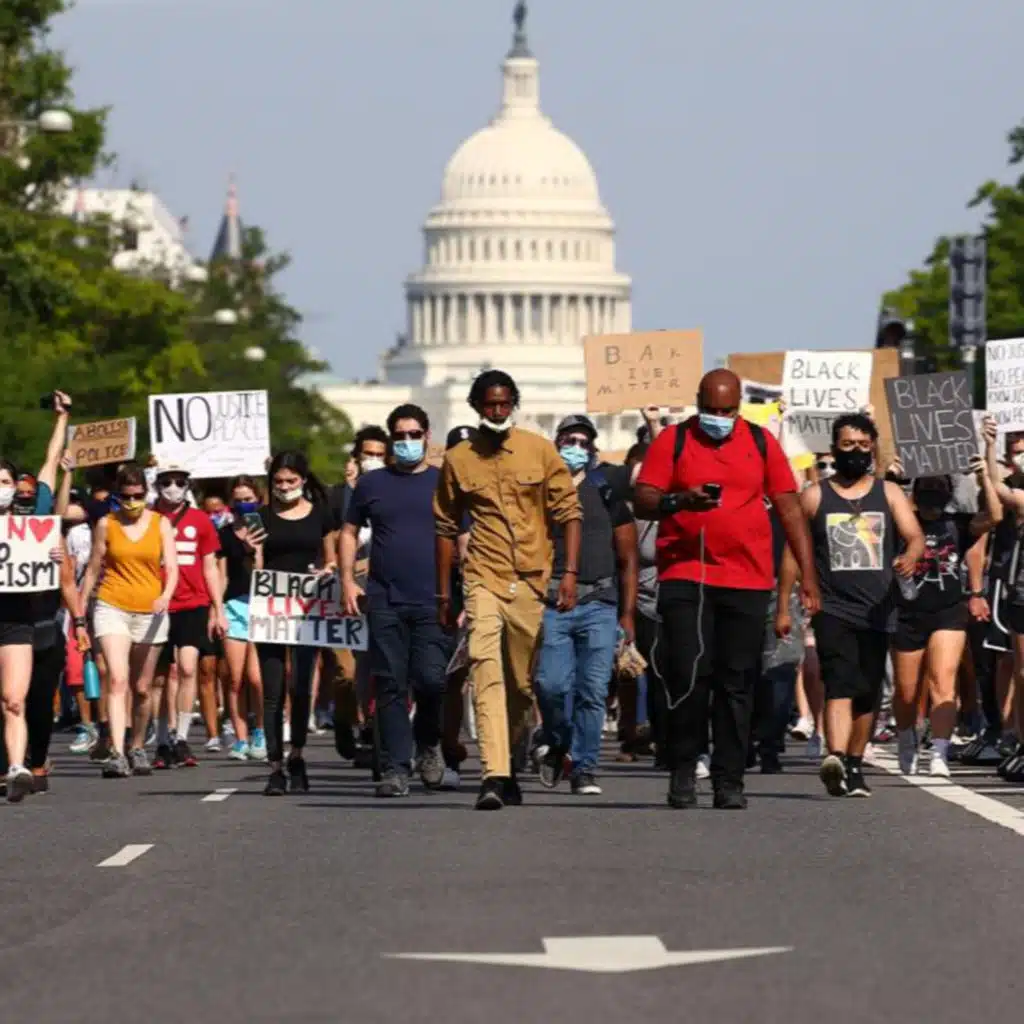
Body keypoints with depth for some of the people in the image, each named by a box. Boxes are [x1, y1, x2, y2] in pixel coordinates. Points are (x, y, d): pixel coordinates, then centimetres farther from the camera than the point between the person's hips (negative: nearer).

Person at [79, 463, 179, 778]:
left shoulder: (160, 524, 5)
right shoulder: (106, 524, 4)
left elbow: (171, 567, -1)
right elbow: (93, 570, 10)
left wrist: (166, 595, -20)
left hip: (150, 612, 2)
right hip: (112, 608, -2)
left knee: (141, 688, 10)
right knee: (118, 680, -17)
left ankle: (138, 748, 28)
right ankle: (117, 753, -25)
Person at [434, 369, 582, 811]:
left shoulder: (540, 451, 3)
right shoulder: (458, 460, 6)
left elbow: (568, 511, 4)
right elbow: (446, 527, 14)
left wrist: (569, 572, -6)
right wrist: (444, 593, 12)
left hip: (533, 582, 1)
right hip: (484, 580, -1)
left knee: (524, 683, 7)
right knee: (486, 670, -19)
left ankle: (507, 763, 27)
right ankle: (495, 775, -27)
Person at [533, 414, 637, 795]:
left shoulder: (608, 495, 13)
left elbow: (627, 561, 14)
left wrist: (628, 615, 8)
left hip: (600, 606, 1)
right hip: (550, 605, -1)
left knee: (592, 691, -6)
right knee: (552, 685, -13)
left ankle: (584, 768, 3)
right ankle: (557, 743, 15)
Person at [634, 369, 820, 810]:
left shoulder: (761, 443, 9)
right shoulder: (673, 440, 3)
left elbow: (789, 509, 12)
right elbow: (642, 502, -1)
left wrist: (808, 575, 7)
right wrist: (679, 501, -23)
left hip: (748, 580, 2)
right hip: (684, 576, -2)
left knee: (737, 682, 3)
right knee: (688, 675, -10)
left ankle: (729, 780, 7)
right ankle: (683, 770, 5)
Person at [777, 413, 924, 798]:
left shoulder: (889, 493, 10)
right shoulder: (815, 496, 6)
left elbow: (915, 536, -1)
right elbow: (793, 552, 8)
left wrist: (910, 557, -26)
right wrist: (783, 608, 4)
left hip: (877, 609, 3)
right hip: (833, 609, -3)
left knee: (867, 695, 10)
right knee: (840, 686, -21)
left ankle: (855, 766, 26)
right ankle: (835, 760, -37)